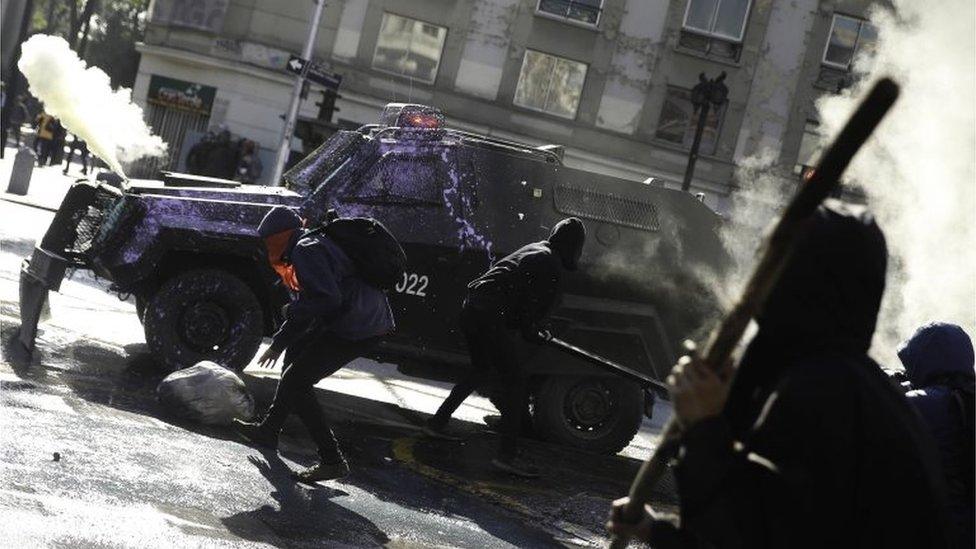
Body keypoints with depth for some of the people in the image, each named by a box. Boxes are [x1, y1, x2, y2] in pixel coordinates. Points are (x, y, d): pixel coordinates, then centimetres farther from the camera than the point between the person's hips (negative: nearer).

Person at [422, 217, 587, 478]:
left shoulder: (533, 250, 23)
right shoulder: (552, 265, -6)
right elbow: (535, 306, -10)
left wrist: (532, 328, 27)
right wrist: (533, 333, 6)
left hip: (471, 308, 10)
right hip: (491, 317, -10)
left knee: (482, 371, 28)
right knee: (514, 381, -7)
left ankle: (437, 423, 34)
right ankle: (506, 454, -13)